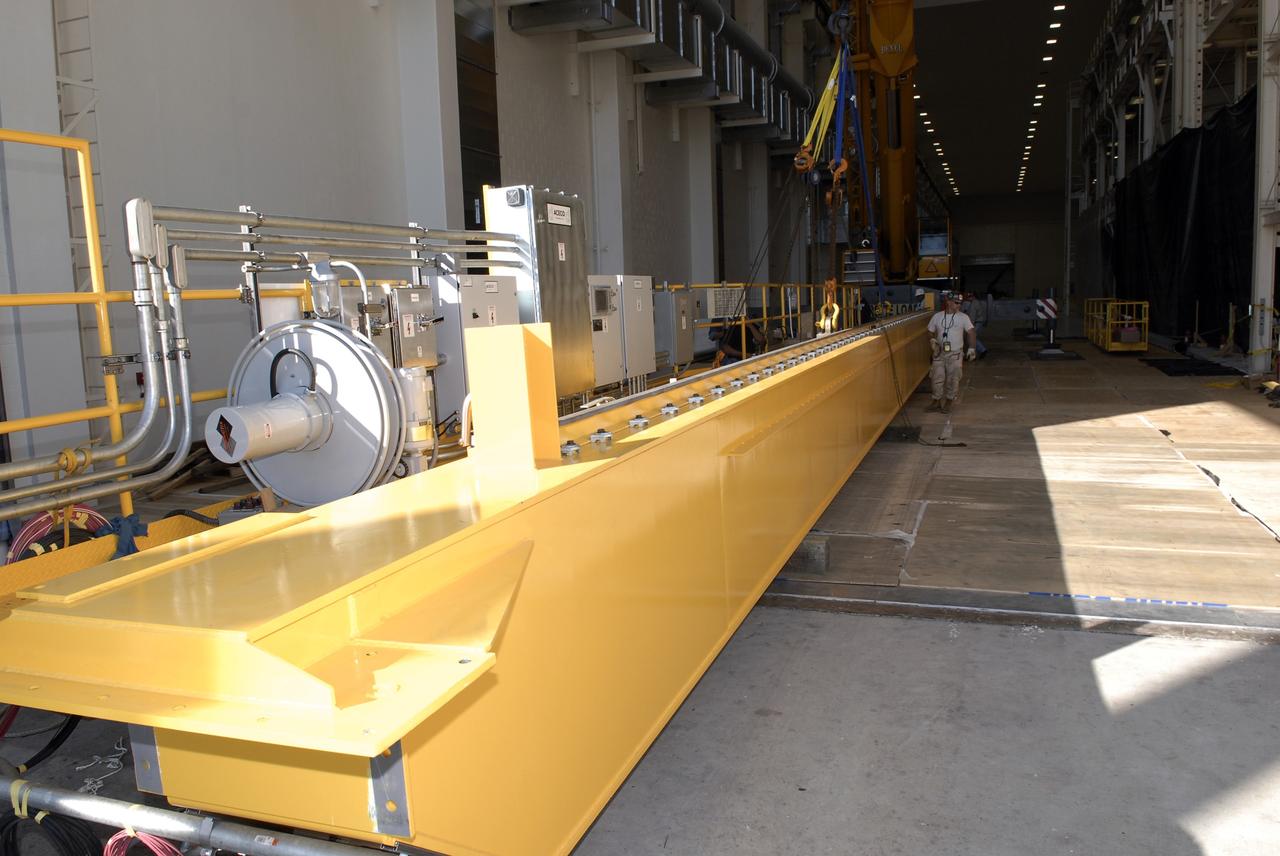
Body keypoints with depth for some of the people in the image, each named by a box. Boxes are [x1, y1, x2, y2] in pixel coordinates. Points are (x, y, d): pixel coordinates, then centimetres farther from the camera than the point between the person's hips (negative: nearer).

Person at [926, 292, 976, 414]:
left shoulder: (963, 317, -2)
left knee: (952, 379, 1)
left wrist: (972, 348, -13)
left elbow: (971, 333, -3)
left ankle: (949, 401, 14)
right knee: (937, 377, 3)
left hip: (955, 354, -1)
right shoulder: (937, 316, 3)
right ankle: (936, 400, 17)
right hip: (940, 353, 2)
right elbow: (930, 333, 13)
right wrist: (932, 341, -7)